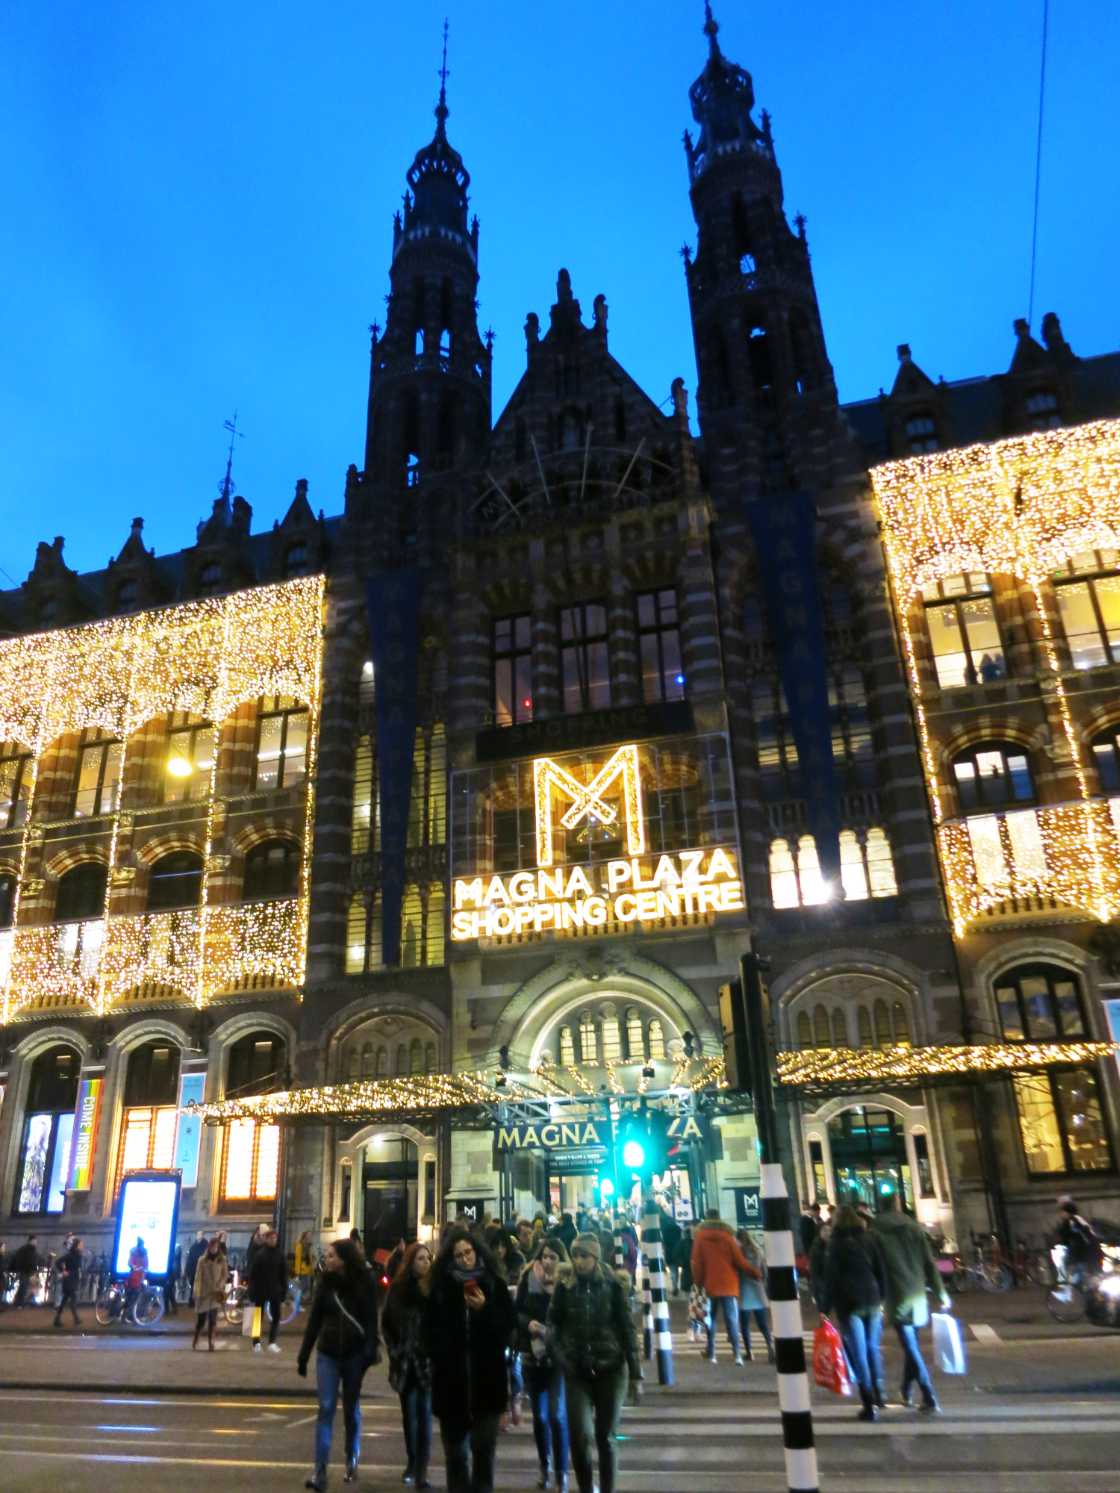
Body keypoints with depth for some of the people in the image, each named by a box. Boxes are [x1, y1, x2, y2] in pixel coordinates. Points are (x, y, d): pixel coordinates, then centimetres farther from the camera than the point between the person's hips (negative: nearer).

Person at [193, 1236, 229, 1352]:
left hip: (216, 1293, 1)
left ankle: (210, 1342, 0)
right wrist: (196, 1291, -7)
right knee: (201, 1317, 0)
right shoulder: (202, 1259, 1)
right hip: (204, 1292, 0)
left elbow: (225, 1276, 4)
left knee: (213, 1318, -6)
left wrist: (219, 1288, -9)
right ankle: (195, 1339, 23)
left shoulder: (223, 1260, 4)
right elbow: (198, 1276, 0)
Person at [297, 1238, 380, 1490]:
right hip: (327, 1354, 1)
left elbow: (371, 1321, -7)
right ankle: (320, 1469, -4)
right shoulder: (326, 1284, -1)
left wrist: (371, 1351, -17)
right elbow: (314, 1322, 3)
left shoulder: (363, 1284, -8)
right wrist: (303, 1358, 3)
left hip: (354, 1354, -1)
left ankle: (352, 1462, 27)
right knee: (326, 1408, -6)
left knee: (351, 1409, 11)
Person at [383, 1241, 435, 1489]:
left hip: (428, 1360, -2)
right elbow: (387, 1322, 9)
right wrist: (394, 1350, 3)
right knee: (409, 1414, 12)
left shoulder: (435, 1287, -7)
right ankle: (413, 1463, 28)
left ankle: (421, 1469, 0)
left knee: (424, 1414, -5)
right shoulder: (398, 1287, -1)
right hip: (404, 1361, 2)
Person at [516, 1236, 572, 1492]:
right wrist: (528, 1323, -15)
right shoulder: (528, 1279, -5)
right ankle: (545, 1465, 37)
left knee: (557, 1415, -10)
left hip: (560, 1356, -3)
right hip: (532, 1355, 3)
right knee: (539, 1415, 15)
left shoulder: (569, 1282, -12)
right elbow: (515, 1312, 2)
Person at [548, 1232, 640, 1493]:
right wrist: (562, 1357, -9)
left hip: (610, 1369, -1)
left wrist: (635, 1374, -3)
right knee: (579, 1437, -8)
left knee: (605, 1438, 4)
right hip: (576, 1372, 1)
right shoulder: (564, 1287, -2)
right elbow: (554, 1324, 5)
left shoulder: (613, 1285, -5)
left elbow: (627, 1329, -2)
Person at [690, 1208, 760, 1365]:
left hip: (710, 1286, 1)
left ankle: (711, 1354, 8)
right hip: (728, 1285, -1)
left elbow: (696, 1263, 0)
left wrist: (698, 1283, 7)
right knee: (732, 1319, 0)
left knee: (710, 1319, 12)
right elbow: (740, 1261, -2)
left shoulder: (700, 1237, 2)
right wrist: (756, 1272, 9)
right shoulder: (727, 1237, 0)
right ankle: (737, 1353, -13)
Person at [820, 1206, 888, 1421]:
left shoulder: (836, 1244, -5)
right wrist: (881, 1297, 15)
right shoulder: (870, 1239, 6)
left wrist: (825, 1307, -4)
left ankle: (870, 1405, 0)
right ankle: (877, 1395, 24)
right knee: (873, 1347, 19)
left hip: (849, 1303, -4)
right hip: (872, 1300, 4)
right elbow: (881, 1271, 8)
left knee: (858, 1354, 2)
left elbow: (830, 1277, -9)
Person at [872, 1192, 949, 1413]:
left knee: (912, 1348, 0)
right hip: (918, 1296, 4)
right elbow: (930, 1264, 2)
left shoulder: (875, 1232, -8)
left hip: (897, 1298, -4)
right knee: (911, 1346, 19)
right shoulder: (914, 1227, 2)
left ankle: (930, 1399, -7)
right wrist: (941, 1294, 8)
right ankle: (906, 1393, 30)